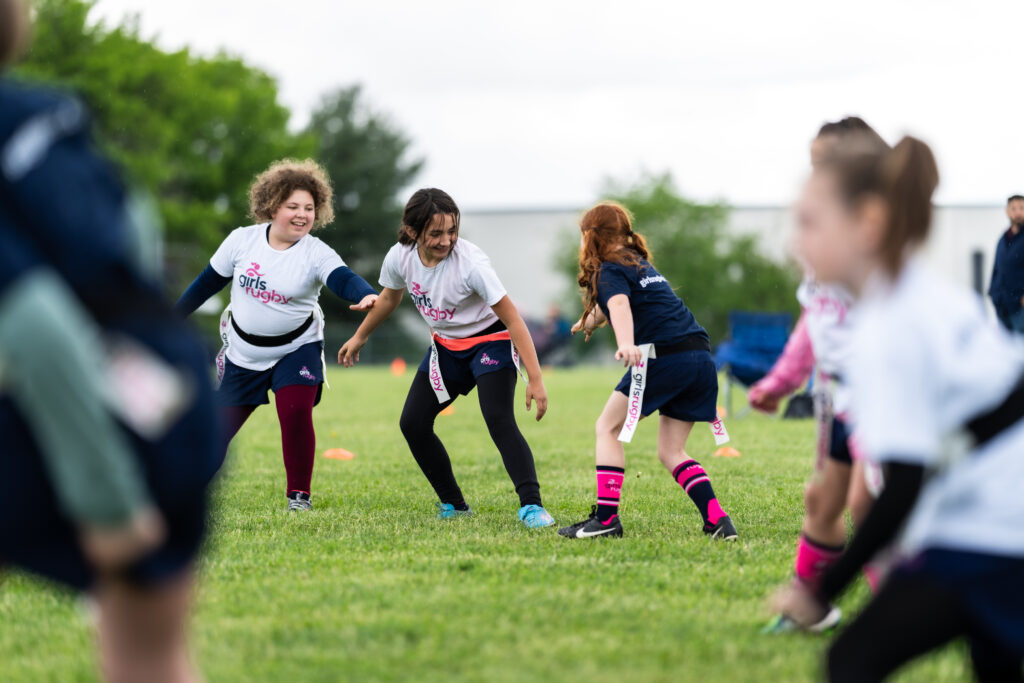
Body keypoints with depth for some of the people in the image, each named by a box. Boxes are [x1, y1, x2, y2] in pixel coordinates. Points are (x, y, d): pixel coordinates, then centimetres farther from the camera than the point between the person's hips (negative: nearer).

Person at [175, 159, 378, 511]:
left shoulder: (316, 254, -16)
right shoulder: (242, 240, -9)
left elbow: (343, 279, -35)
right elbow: (209, 281, 4)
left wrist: (366, 295, -58)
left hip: (297, 348, -2)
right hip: (243, 351, 2)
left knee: (296, 413, -22)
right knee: (219, 427, 7)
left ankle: (299, 494, -4)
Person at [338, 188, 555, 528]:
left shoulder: (471, 262, -31)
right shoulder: (400, 257, -16)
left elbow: (512, 319, -29)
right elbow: (389, 297, 9)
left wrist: (535, 379, -32)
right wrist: (360, 337, 21)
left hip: (490, 340, -6)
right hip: (446, 346, 6)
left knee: (499, 419, -27)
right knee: (412, 423, 0)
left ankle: (531, 505, -29)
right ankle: (453, 504, 13)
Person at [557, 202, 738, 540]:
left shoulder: (609, 271, 2)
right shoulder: (640, 263, 29)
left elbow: (620, 305, -21)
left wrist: (625, 344, -40)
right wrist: (589, 322, 70)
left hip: (666, 356, -8)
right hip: (701, 357, 8)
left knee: (608, 427, 4)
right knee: (671, 451, 14)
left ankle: (606, 517, -5)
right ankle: (718, 521, -1)